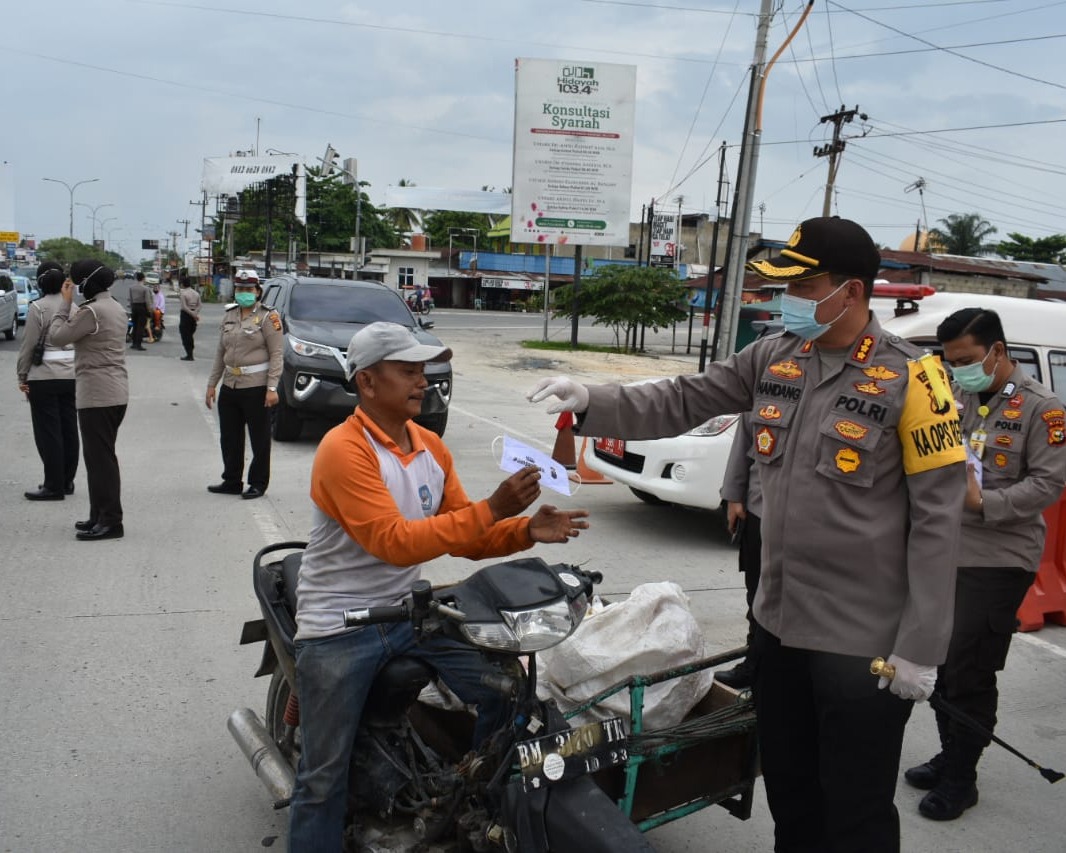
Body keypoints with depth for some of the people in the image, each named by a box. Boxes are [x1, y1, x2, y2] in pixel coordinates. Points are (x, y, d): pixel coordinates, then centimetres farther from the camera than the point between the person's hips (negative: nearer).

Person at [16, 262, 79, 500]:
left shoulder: (38, 308, -11)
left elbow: (28, 345, -10)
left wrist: (22, 376, -1)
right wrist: (77, 368, 16)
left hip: (44, 377, -6)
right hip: (72, 375, 6)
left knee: (48, 432, -1)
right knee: (68, 429, 12)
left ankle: (54, 486, 2)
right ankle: (67, 481, 21)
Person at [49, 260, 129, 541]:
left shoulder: (92, 311, -16)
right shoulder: (116, 307, 15)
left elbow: (57, 336, -10)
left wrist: (64, 303, -1)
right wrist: (69, 305, 10)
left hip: (96, 394, -10)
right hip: (116, 393, 10)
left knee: (99, 458, -5)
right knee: (102, 456, 16)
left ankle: (110, 521, -3)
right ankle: (100, 516, 23)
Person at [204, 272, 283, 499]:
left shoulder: (268, 317, -5)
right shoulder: (228, 316, 13)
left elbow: (276, 354, -10)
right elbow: (220, 353, 17)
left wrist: (272, 388, -16)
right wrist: (211, 384, 13)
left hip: (256, 387, -6)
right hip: (230, 386, 7)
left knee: (259, 439, 2)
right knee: (229, 438, 12)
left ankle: (258, 484, 12)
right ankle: (232, 482, 24)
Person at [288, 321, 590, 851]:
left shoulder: (431, 447, 5)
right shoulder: (344, 449, -18)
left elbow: (464, 539, 8)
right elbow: (394, 542, -27)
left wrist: (527, 530, -11)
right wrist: (490, 509, -31)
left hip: (411, 610, 7)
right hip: (340, 626, -6)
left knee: (505, 695, -1)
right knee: (325, 777, -2)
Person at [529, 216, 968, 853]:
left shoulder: (908, 379, -15)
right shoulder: (773, 358, 3)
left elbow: (937, 519, -14)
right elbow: (682, 403, 4)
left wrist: (920, 649, -15)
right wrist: (590, 402, -12)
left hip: (865, 638, -6)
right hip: (781, 621, 6)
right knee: (788, 788, 23)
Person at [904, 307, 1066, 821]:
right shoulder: (956, 397, 10)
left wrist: (984, 502, -22)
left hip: (1000, 560, -6)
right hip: (946, 551, 6)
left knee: (969, 672, -2)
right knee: (944, 664, 14)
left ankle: (959, 778, 13)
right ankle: (949, 756, 30)